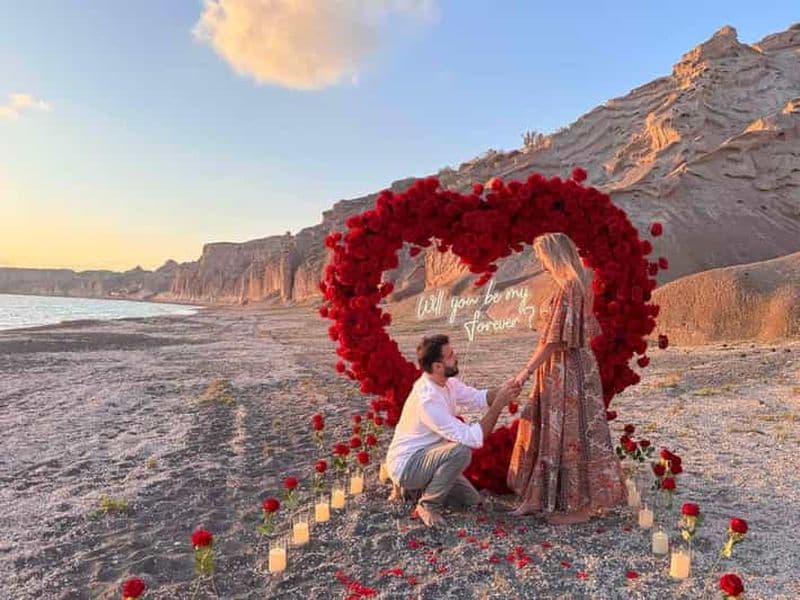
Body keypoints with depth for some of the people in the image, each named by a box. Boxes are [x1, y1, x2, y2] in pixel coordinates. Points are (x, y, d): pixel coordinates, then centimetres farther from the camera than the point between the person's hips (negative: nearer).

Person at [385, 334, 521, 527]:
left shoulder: (446, 381, -5)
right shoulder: (427, 400, -33)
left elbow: (478, 398, 0)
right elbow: (473, 438, -32)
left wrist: (502, 391, -19)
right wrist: (499, 404, -29)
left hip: (425, 456, 9)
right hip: (406, 465, -9)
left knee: (472, 499, 8)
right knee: (461, 450, -32)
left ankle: (420, 486, 19)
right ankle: (428, 504, -11)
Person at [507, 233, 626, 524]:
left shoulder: (569, 288, -19)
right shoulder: (579, 283, 10)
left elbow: (555, 338, -21)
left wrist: (527, 370, -16)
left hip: (568, 369, -10)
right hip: (568, 368, 10)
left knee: (571, 433, 1)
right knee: (549, 431, 15)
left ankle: (582, 505, 15)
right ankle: (540, 497, 25)